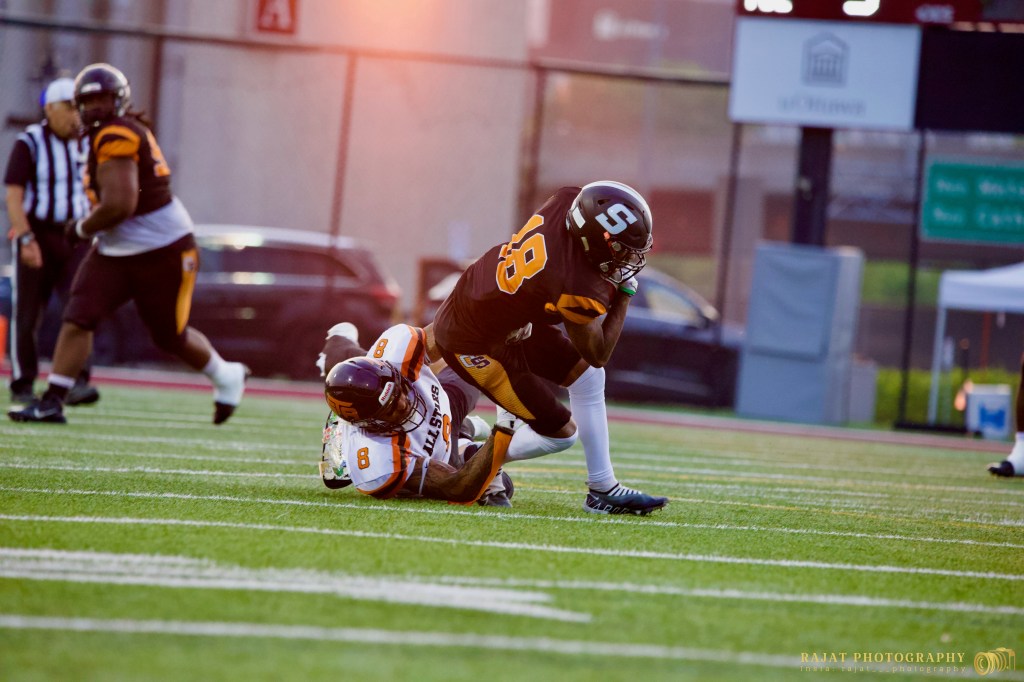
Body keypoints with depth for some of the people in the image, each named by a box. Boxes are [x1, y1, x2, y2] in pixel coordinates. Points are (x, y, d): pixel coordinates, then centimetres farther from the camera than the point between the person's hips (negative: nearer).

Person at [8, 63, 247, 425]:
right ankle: (52, 401, -7)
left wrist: (84, 227, -13)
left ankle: (227, 377, 34)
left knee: (171, 337, 9)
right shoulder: (129, 131, 8)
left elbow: (119, 205, -29)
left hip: (161, 252, -9)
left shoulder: (116, 137, -22)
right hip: (114, 253, 9)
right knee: (77, 319, -7)